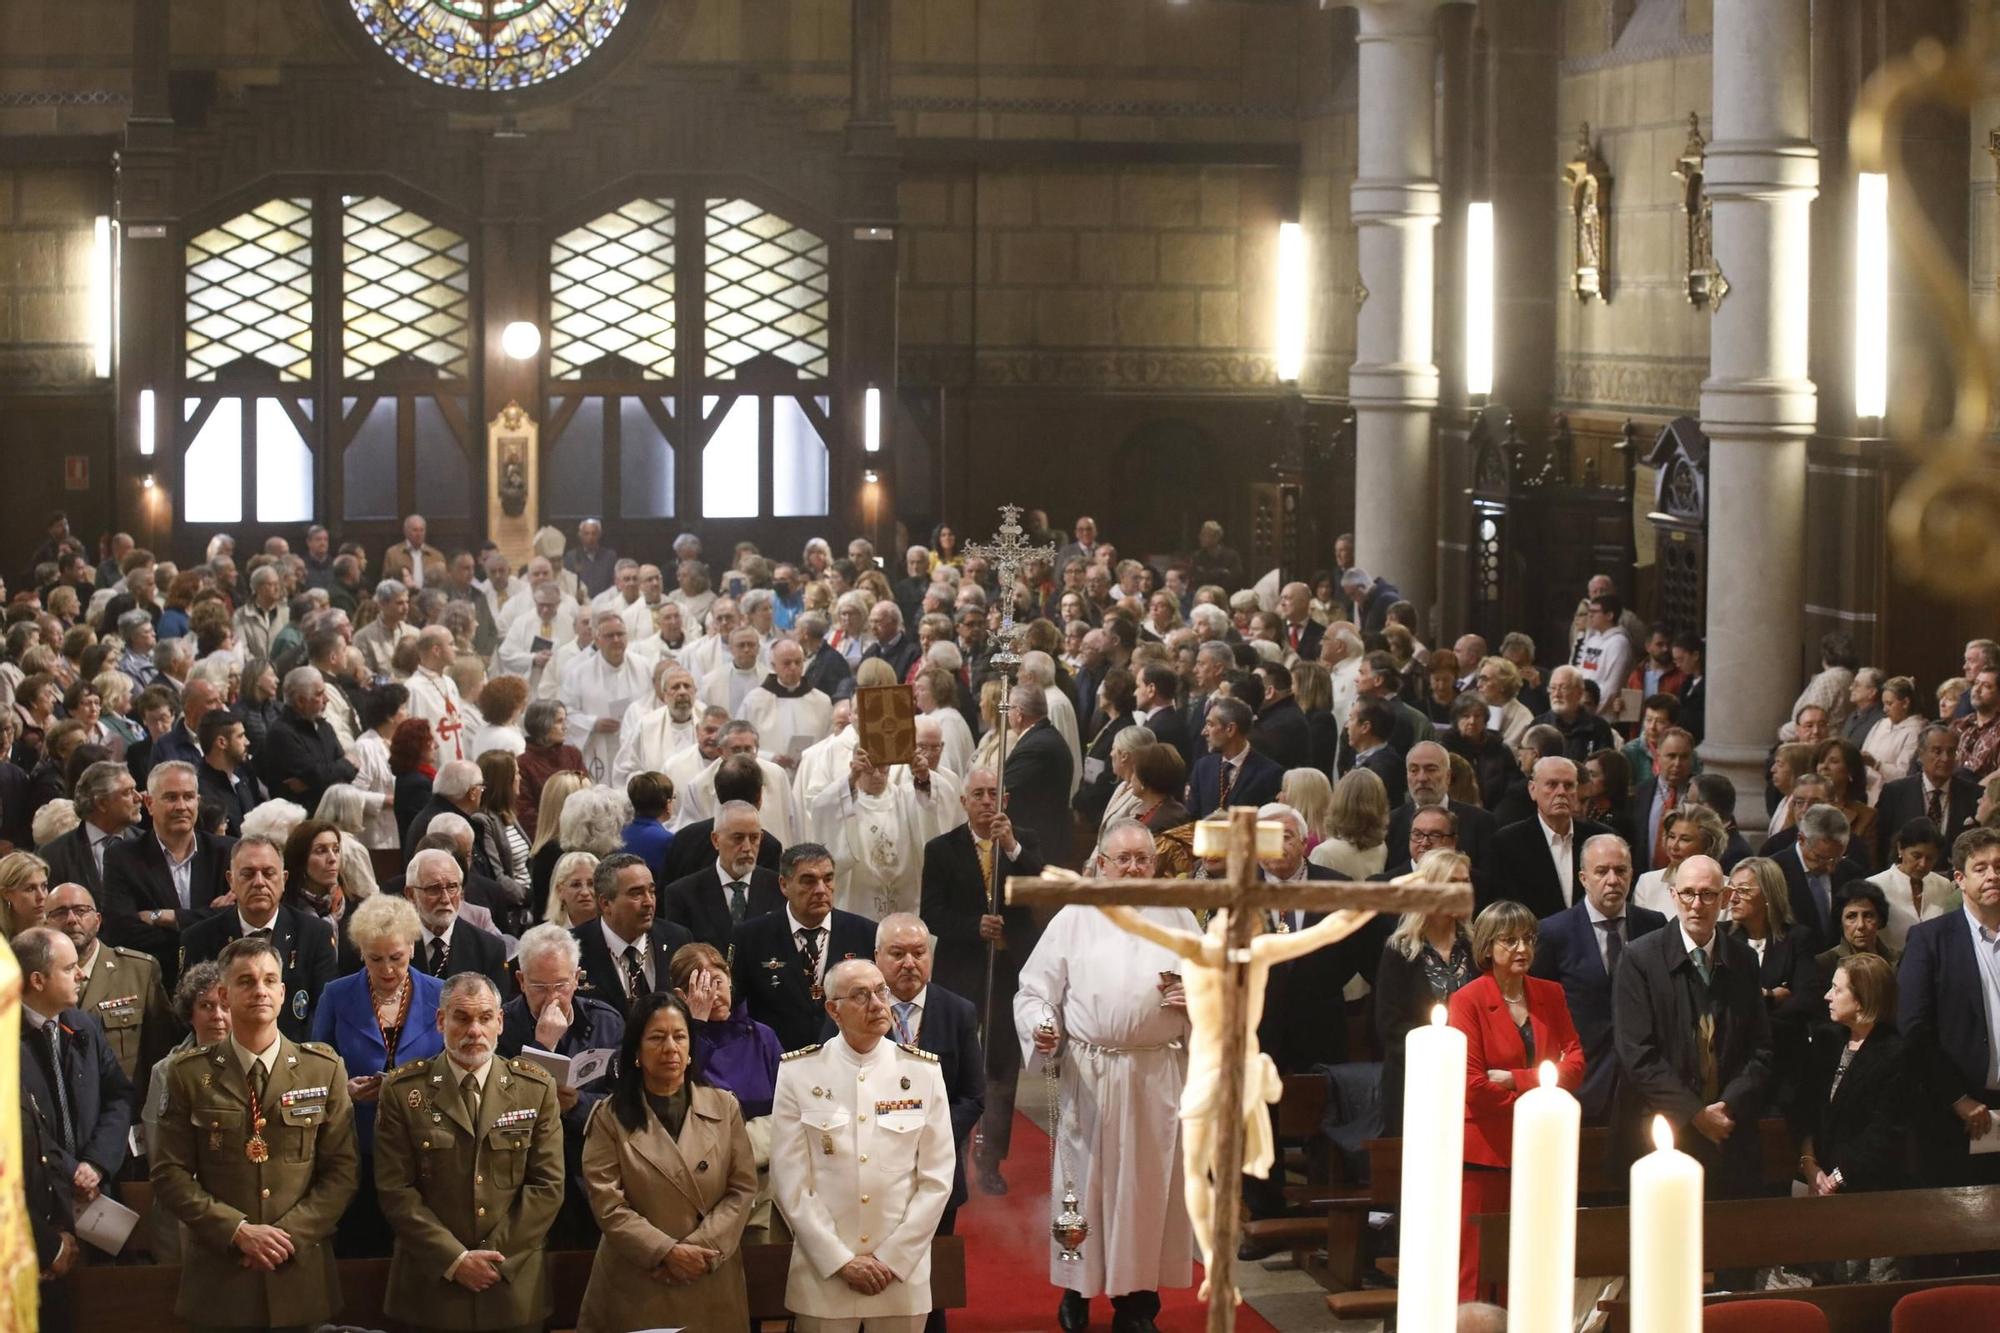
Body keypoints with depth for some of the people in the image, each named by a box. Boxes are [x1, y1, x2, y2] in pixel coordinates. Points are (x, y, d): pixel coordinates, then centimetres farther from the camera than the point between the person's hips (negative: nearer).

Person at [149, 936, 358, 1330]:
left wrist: (290, 1233, -11)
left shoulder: (324, 1070, 3)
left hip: (301, 1276, 1)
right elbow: (170, 1174, -2)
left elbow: (343, 1170, 1)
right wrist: (237, 1230, -13)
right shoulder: (189, 1074, 1)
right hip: (219, 1278, -1)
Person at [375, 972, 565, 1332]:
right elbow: (396, 1190, -6)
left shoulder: (536, 1088, 2)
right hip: (431, 1284, -1)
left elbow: (548, 1185, -1)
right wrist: (455, 1259, -13)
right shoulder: (402, 1091, -2)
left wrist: (498, 1258, -10)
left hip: (515, 1286, 1)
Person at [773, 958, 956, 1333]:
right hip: (823, 1274, -1)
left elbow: (936, 1179, 0)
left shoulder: (923, 1071, 0)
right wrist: (840, 1260, -9)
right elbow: (789, 1182, -5)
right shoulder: (799, 1072, -3)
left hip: (903, 1274, 1)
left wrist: (892, 1258, -7)